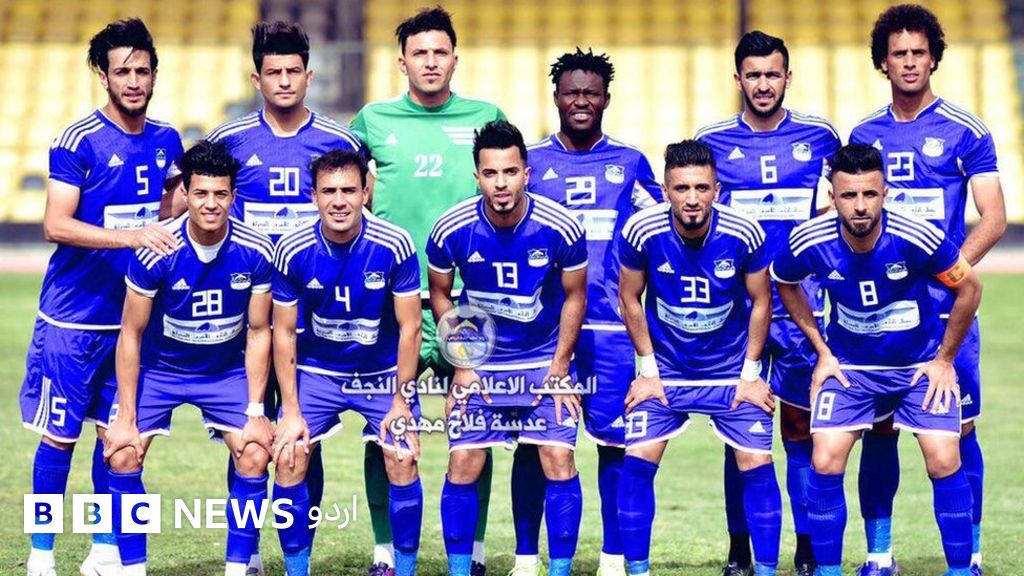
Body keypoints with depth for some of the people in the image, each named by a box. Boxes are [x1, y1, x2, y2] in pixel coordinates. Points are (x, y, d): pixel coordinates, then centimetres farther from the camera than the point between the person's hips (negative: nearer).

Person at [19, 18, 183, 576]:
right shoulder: (78, 141, -12)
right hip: (72, 319, -5)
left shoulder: (166, 141, 6)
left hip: (134, 314, 5)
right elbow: (56, 225, -19)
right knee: (59, 436, 1)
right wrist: (133, 236, -28)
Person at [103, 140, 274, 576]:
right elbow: (131, 334, -15)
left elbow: (258, 332, -8)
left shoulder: (256, 253, -20)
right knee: (123, 456, -14)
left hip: (227, 372, 1)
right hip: (158, 368, -1)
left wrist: (255, 412, -10)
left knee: (255, 455, -14)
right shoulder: (156, 252, -24)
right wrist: (126, 418, -15)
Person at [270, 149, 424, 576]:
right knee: (288, 458, -12)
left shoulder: (394, 246, -19)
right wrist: (291, 410, -8)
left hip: (384, 373, -1)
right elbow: (284, 332, -6)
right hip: (317, 372, 1)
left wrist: (401, 403, -11)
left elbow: (409, 327, -11)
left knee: (403, 460, -15)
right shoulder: (293, 251, -16)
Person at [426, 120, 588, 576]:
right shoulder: (451, 229, -16)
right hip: (478, 362, 1)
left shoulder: (560, 227, -18)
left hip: (545, 359, -1)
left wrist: (559, 368, -6)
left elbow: (574, 296, -2)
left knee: (559, 461, -9)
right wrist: (462, 365, -4)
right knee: (463, 464, -4)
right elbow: (440, 295, 2)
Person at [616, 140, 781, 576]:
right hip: (665, 369, 0)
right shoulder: (642, 231, -20)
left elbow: (761, 301, -4)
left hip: (731, 370, 0)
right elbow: (630, 299, -4)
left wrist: (750, 373, -3)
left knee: (757, 465, -7)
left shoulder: (744, 234, -20)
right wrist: (648, 369, -3)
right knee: (638, 460, -10)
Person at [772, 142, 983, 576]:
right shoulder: (811, 241, -20)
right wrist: (822, 352, 3)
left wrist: (945, 360, -5)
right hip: (849, 365, 2)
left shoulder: (916, 238, -27)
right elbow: (785, 284, 5)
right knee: (826, 461, -11)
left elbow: (969, 288, -9)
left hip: (922, 364, -1)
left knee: (944, 461, -12)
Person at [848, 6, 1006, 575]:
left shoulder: (965, 132, -1)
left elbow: (994, 219, -4)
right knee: (878, 429, 2)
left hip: (946, 307, -3)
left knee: (959, 429, -1)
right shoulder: (865, 135, 10)